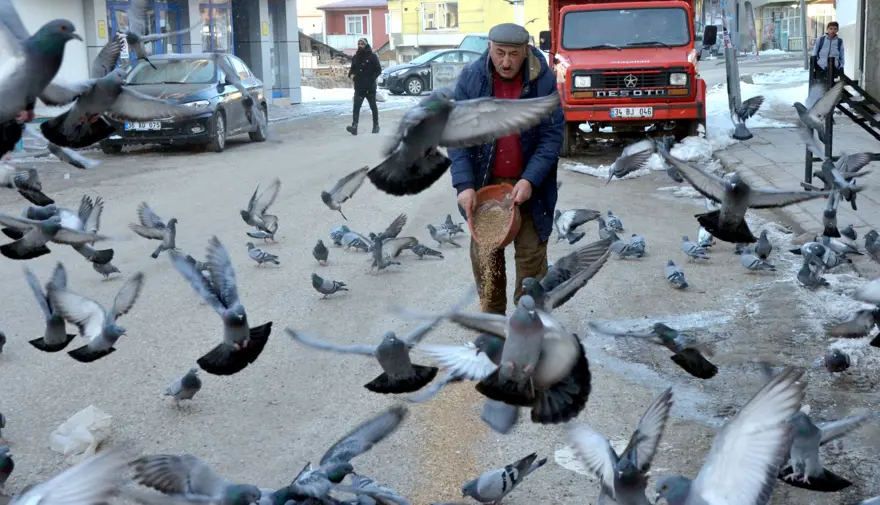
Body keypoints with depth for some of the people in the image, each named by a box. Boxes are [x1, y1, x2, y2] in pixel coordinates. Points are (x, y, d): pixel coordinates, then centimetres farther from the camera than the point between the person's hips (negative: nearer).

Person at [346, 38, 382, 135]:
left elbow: (378, 70, -4)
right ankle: (354, 127, -22)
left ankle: (376, 126, 21)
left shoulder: (372, 56, -3)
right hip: (358, 87, 3)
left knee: (373, 107, 9)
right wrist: (351, 74, 0)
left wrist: (371, 78, -14)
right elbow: (352, 68, 22)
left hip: (370, 87, -3)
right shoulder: (355, 57, 11)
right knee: (356, 107, -12)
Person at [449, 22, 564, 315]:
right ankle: (492, 316, 24)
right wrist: (465, 185, -19)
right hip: (484, 183, 2)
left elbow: (552, 135, -11)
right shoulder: (471, 78, -9)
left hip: (528, 184, -1)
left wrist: (530, 180, -22)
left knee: (531, 253, 2)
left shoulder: (544, 80, -12)